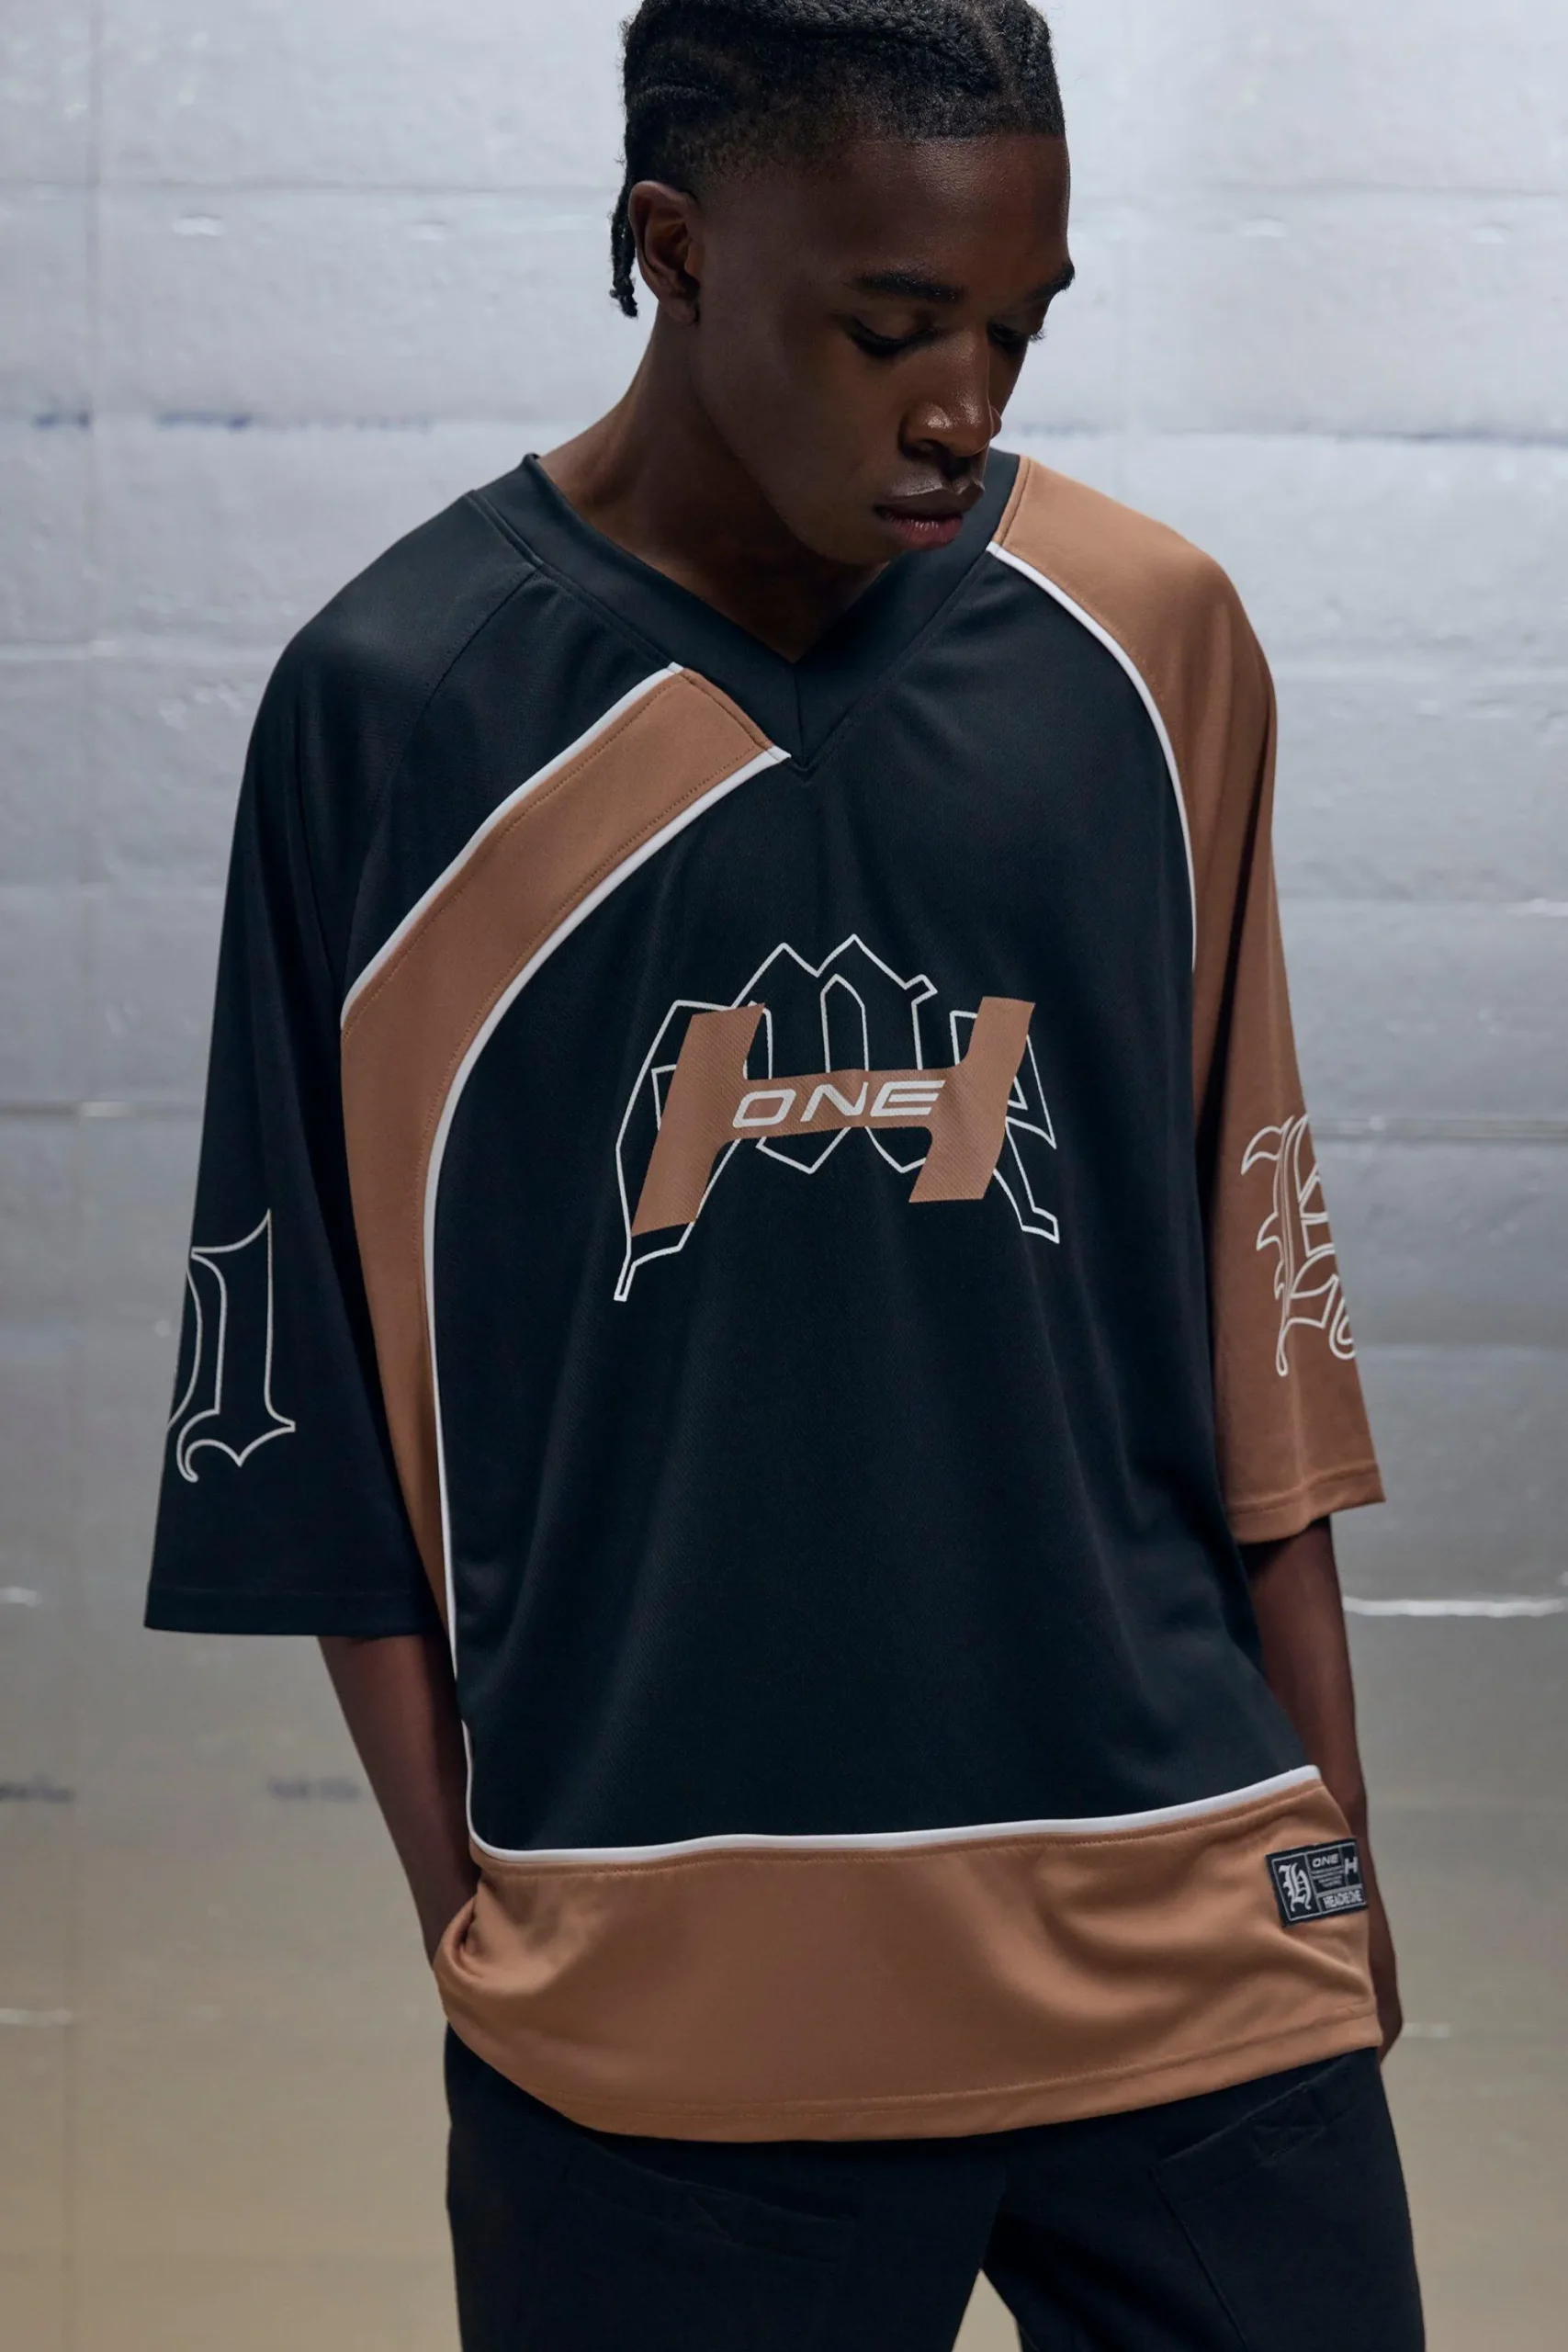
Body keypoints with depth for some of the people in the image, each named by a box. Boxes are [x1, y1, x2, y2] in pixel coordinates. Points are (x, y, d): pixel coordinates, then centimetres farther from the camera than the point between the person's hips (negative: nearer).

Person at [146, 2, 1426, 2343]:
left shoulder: (1153, 647, 1)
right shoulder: (397, 705, -5)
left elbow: (1252, 1291, 8)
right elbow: (321, 1395, 0)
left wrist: (1328, 1813, 9)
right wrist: (469, 1912, 0)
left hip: (1189, 1950, 2)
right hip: (650, 1999, -2)